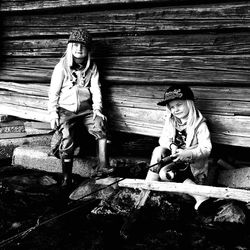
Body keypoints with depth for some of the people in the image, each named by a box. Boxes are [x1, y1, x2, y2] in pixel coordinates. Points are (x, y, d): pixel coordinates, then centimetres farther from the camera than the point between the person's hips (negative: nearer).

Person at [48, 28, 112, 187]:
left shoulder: (92, 67, 9)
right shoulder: (62, 66, 1)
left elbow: (96, 89, 5)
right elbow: (54, 92, 1)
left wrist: (97, 109, -10)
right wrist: (53, 114, -6)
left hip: (86, 109, 2)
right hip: (66, 109, -2)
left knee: (101, 126, -25)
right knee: (68, 139, -22)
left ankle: (103, 166, -24)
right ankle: (67, 176, -8)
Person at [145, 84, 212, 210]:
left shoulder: (200, 124, -14)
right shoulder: (171, 121, 2)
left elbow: (206, 149, -19)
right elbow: (163, 139, 5)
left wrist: (188, 154, -33)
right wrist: (171, 146, -17)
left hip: (192, 164, -6)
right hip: (175, 157, 6)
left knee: (165, 173, -27)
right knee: (158, 150, -21)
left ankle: (201, 197, -27)